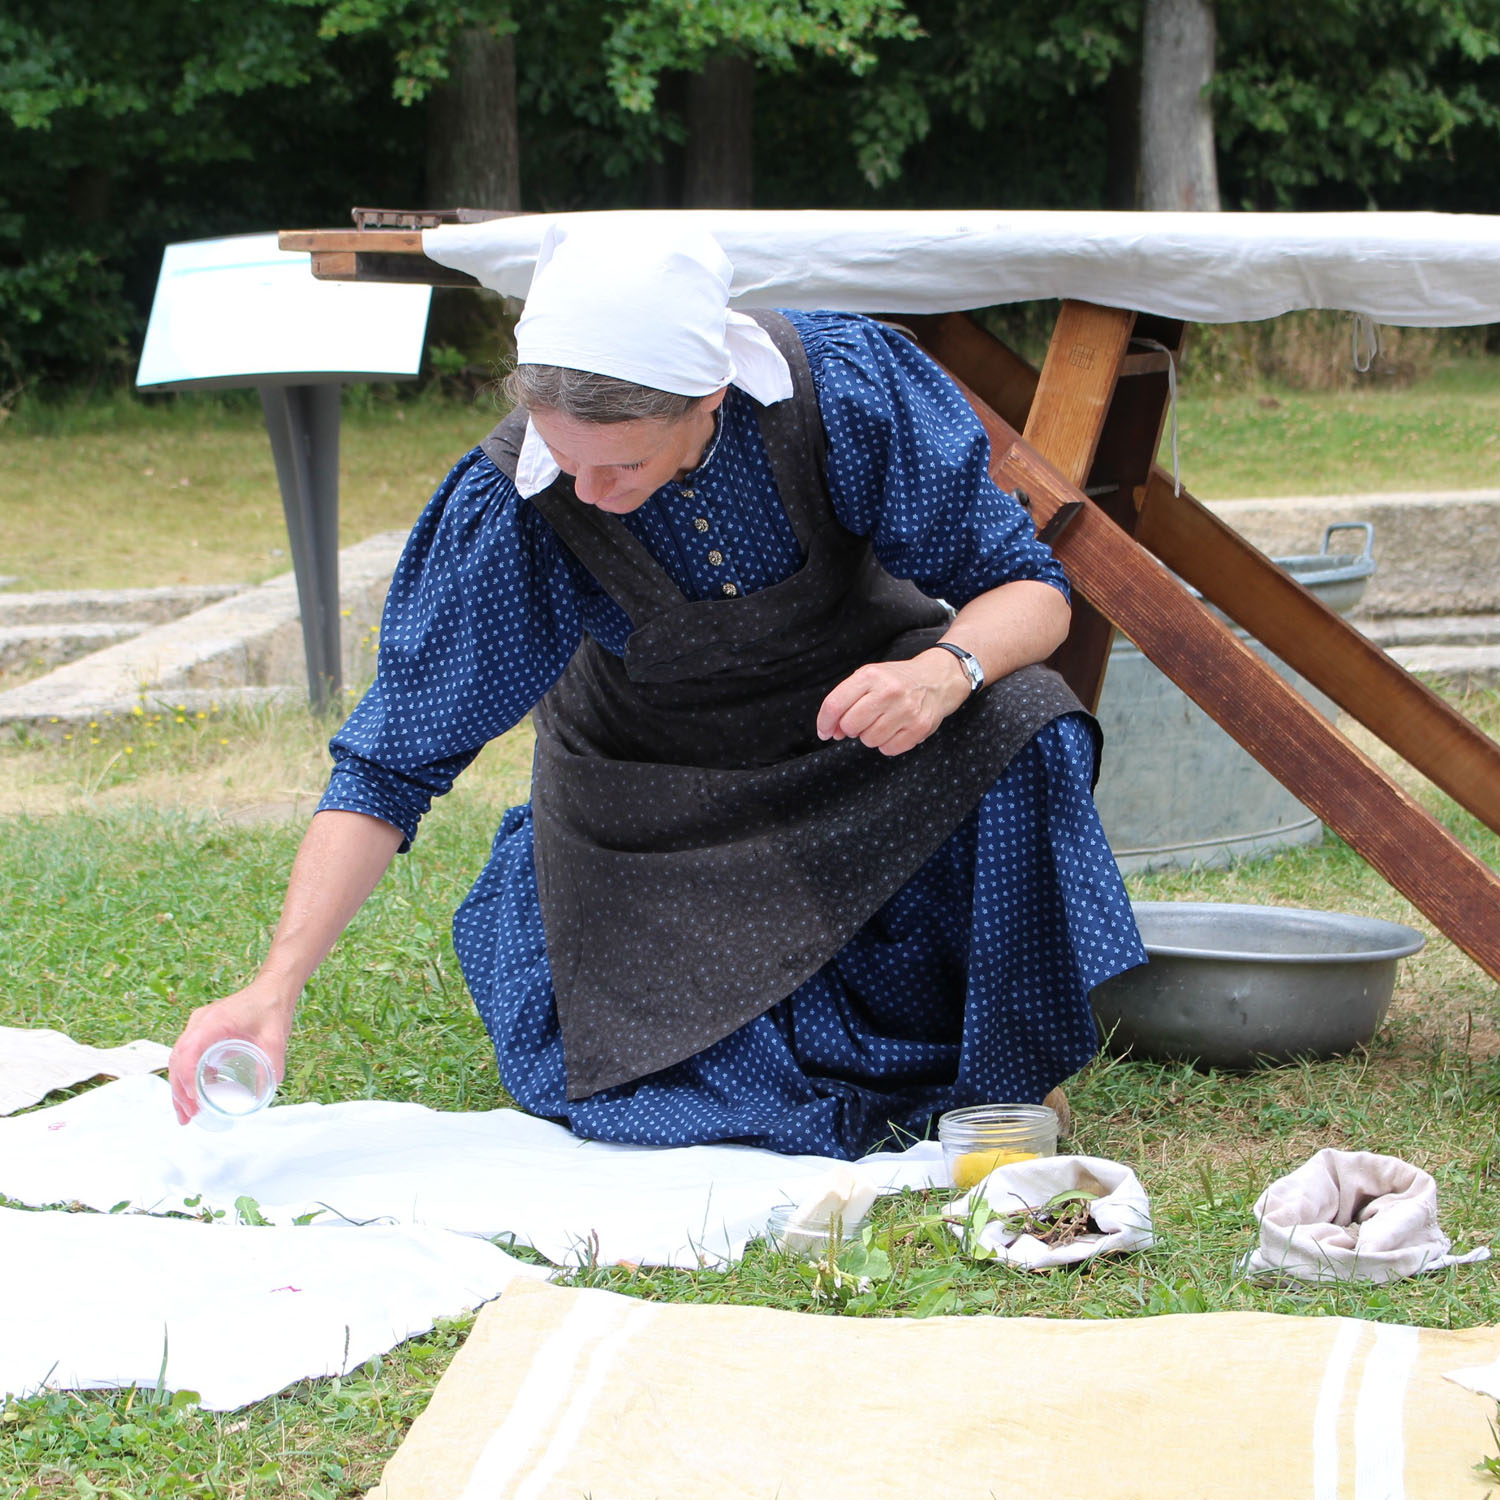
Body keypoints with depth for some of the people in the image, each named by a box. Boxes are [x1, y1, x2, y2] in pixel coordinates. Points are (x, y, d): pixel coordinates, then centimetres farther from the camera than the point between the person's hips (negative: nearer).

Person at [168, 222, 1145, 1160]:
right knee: (658, 1104, -13)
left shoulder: (847, 384, -31)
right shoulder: (506, 509, -30)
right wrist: (276, 987, -34)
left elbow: (1027, 584, -20)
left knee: (1018, 727, -32)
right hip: (653, 768, 0)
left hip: (860, 703, 1)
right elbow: (390, 763, -24)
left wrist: (946, 670, -44)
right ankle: (529, 885, 20)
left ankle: (1010, 1073, -6)